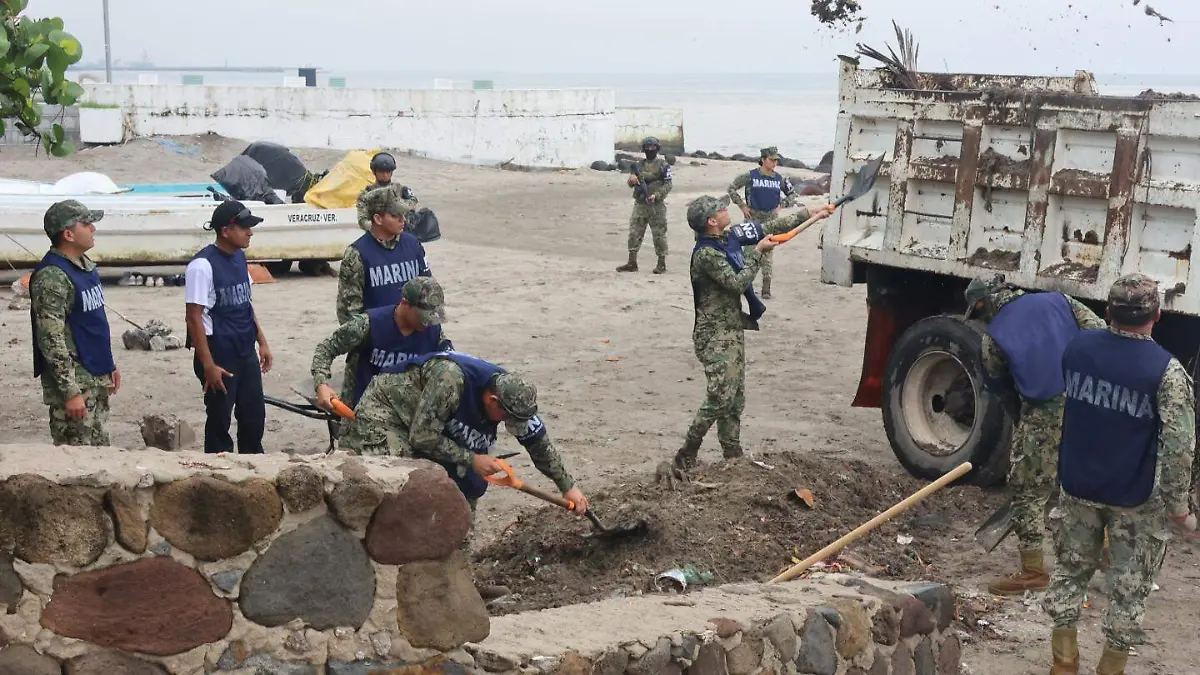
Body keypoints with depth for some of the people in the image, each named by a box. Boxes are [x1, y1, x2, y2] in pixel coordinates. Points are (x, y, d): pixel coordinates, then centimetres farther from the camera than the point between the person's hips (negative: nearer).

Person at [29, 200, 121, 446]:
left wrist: (109, 365, 21)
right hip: (73, 381, -9)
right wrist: (70, 392, -23)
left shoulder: (85, 265, 10)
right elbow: (51, 340, -22)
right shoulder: (51, 277, -19)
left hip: (96, 377, 9)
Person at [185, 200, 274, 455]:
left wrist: (262, 342, 14)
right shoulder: (202, 265, -18)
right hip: (220, 356, -7)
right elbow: (194, 318, -18)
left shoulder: (239, 256, 6)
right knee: (219, 420, 5)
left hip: (246, 353, 7)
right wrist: (208, 365, -19)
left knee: (255, 415, 13)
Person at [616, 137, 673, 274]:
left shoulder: (663, 165, 0)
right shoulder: (639, 164, 13)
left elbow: (668, 185, -4)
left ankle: (662, 264, 6)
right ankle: (632, 263, 9)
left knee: (659, 234, -2)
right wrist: (632, 179, -11)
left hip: (656, 205, -4)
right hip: (640, 204, 4)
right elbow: (631, 183, 13)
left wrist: (656, 195, -19)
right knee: (634, 233, 3)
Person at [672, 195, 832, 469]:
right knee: (720, 398, -13)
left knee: (735, 399, 11)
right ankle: (686, 454, -3)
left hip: (733, 330, 9)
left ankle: (733, 456, 17)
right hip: (715, 335, -9)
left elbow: (771, 227, 12)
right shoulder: (706, 254, -20)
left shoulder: (730, 237, 6)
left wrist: (812, 214, 13)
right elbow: (738, 283, -22)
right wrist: (758, 252, -14)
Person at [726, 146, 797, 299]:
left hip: (771, 219, 2)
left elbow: (792, 193, 18)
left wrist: (781, 204, 5)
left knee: (768, 253, 3)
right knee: (749, 249, 0)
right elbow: (732, 188, 0)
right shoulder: (750, 176, -7)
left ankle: (766, 288, 7)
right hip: (752, 218, -2)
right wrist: (742, 206, -3)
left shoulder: (780, 179, 2)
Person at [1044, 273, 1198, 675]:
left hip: (1078, 488, 4)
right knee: (1128, 589, 11)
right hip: (1135, 500, -4)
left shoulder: (1077, 348, -5)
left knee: (1071, 571, 18)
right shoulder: (1167, 371, -19)